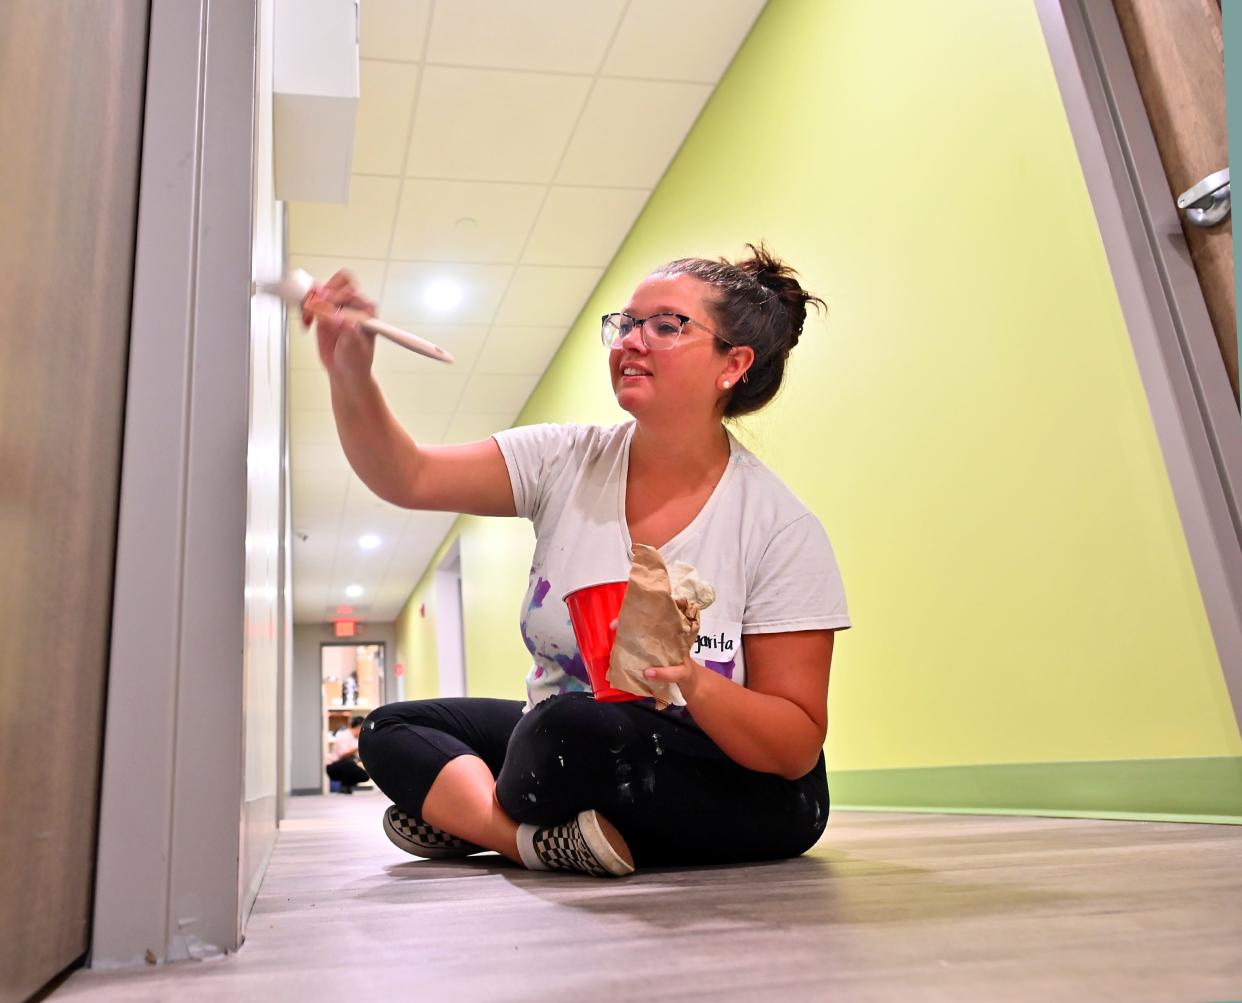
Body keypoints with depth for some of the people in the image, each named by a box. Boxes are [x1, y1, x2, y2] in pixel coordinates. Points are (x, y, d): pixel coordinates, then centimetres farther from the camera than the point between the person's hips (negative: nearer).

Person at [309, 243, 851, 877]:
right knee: (389, 730, -1)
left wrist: (695, 684, -34)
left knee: (573, 726, -32)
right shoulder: (565, 463, -5)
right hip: (561, 750, 5)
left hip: (737, 787, -5)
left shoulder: (783, 531, -17)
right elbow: (409, 477, -15)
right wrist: (350, 376, -32)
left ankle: (464, 813, -5)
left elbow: (798, 747, -15)